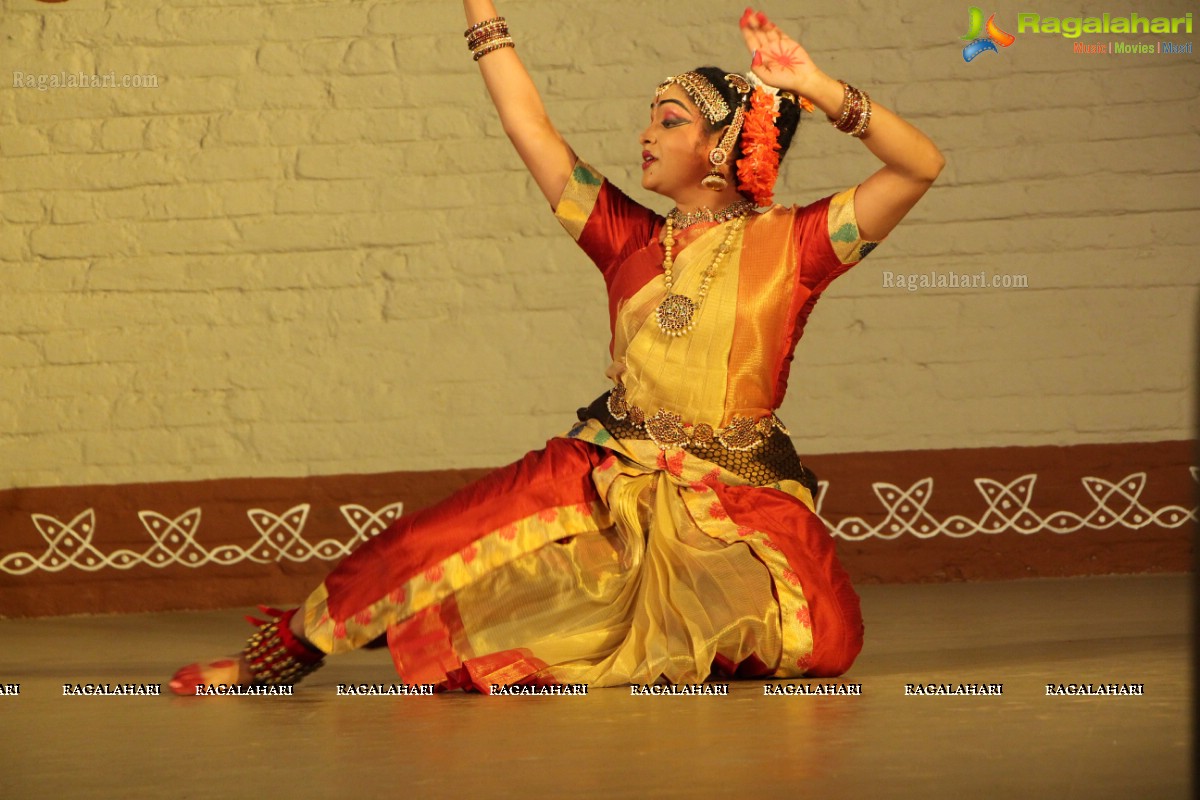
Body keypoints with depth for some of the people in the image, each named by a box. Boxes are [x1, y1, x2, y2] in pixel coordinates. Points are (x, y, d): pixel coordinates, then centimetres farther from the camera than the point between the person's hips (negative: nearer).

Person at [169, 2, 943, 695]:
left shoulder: (791, 244, 2)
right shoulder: (628, 239, 12)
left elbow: (921, 165, -8)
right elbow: (531, 126, 14)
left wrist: (816, 87, -17)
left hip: (745, 504, -2)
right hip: (611, 479, 2)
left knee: (819, 642, -28)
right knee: (440, 550, -18)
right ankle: (282, 654, -4)